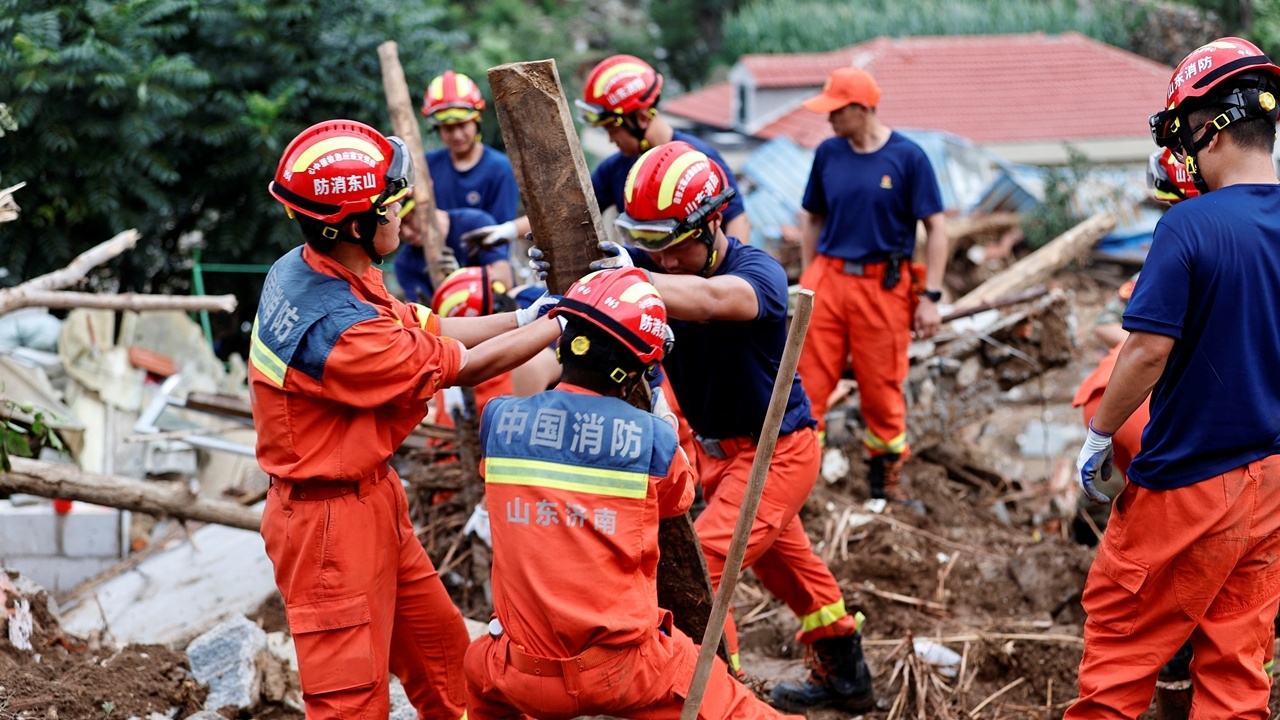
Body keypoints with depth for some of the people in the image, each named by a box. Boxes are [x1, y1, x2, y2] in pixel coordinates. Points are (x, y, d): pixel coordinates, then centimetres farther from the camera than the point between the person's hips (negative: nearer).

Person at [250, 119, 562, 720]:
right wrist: (558, 325, -6)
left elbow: (425, 327, 7)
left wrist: (526, 316, 4)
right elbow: (464, 366, -18)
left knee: (442, 647, 21)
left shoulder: (300, 269, -3)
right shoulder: (337, 328, -31)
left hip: (370, 496, 10)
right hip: (333, 519, -10)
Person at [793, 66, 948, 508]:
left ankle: (887, 484, 22)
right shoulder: (828, 153, 5)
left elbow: (936, 228, -4)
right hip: (828, 279, 3)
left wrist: (929, 297, -8)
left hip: (884, 286, -3)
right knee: (807, 385, -1)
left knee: (883, 389, 7)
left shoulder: (907, 156, -6)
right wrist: (807, 280, 11)